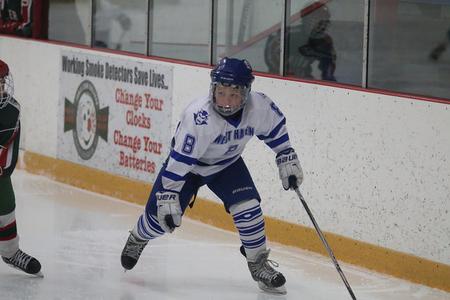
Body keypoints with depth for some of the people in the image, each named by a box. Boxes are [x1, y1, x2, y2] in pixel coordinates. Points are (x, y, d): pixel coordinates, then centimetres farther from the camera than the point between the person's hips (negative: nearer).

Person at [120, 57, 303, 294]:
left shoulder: (259, 107, -26)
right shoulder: (198, 117, -39)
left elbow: (275, 127, -2)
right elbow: (179, 160, -34)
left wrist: (287, 159, 1)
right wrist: (168, 197, -33)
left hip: (227, 164, 3)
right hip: (187, 162, -3)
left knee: (247, 208, -16)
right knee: (161, 215, -5)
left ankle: (258, 263, 5)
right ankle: (138, 238, 31)